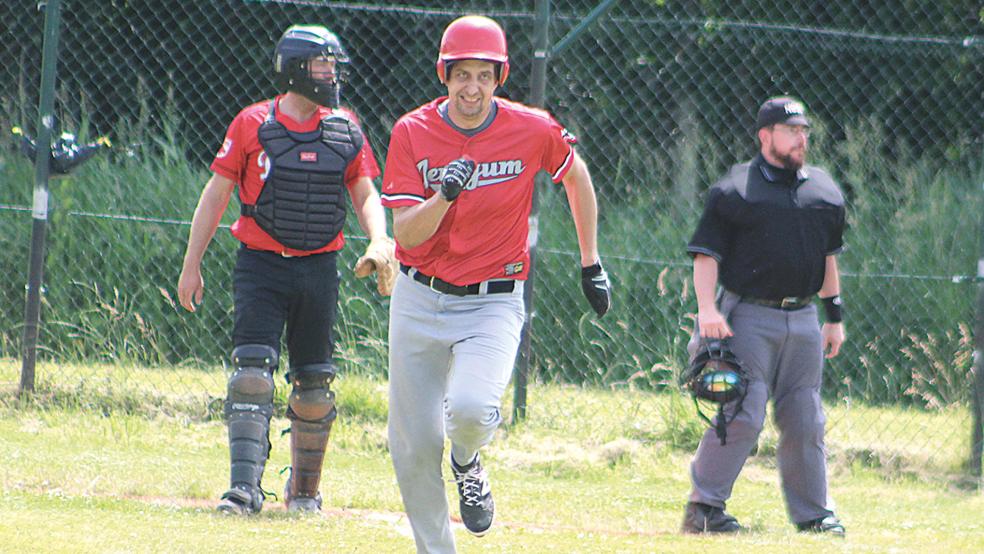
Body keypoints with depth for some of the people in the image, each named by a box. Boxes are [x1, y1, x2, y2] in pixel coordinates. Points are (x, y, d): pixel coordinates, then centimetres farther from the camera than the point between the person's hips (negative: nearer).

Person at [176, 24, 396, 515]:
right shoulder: (252, 124, -2)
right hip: (261, 266, -3)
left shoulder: (345, 130, 6)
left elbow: (365, 194, 10)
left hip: (319, 268, 3)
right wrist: (192, 266, -1)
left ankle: (305, 488, 23)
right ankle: (245, 486, -20)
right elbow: (216, 194, 2)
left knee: (315, 385, 7)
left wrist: (379, 241, -11)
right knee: (252, 372, -16)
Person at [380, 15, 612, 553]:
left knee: (470, 409, -27)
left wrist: (591, 263, 17)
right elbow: (405, 233, -12)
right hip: (419, 301, 2)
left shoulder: (532, 131, -8)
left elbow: (576, 175, 13)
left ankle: (467, 464, 10)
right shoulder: (413, 132, -7)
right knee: (414, 443, 3)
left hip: (493, 302, -2)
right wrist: (445, 194, -31)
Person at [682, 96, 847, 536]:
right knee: (743, 414, -13)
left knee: (805, 421, 7)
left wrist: (835, 317, 20)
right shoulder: (734, 189, -3)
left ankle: (813, 513, 16)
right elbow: (706, 253, -6)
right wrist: (707, 307, -19)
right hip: (749, 319, -5)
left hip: (802, 320, 5)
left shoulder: (824, 190, 14)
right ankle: (704, 507, -7)